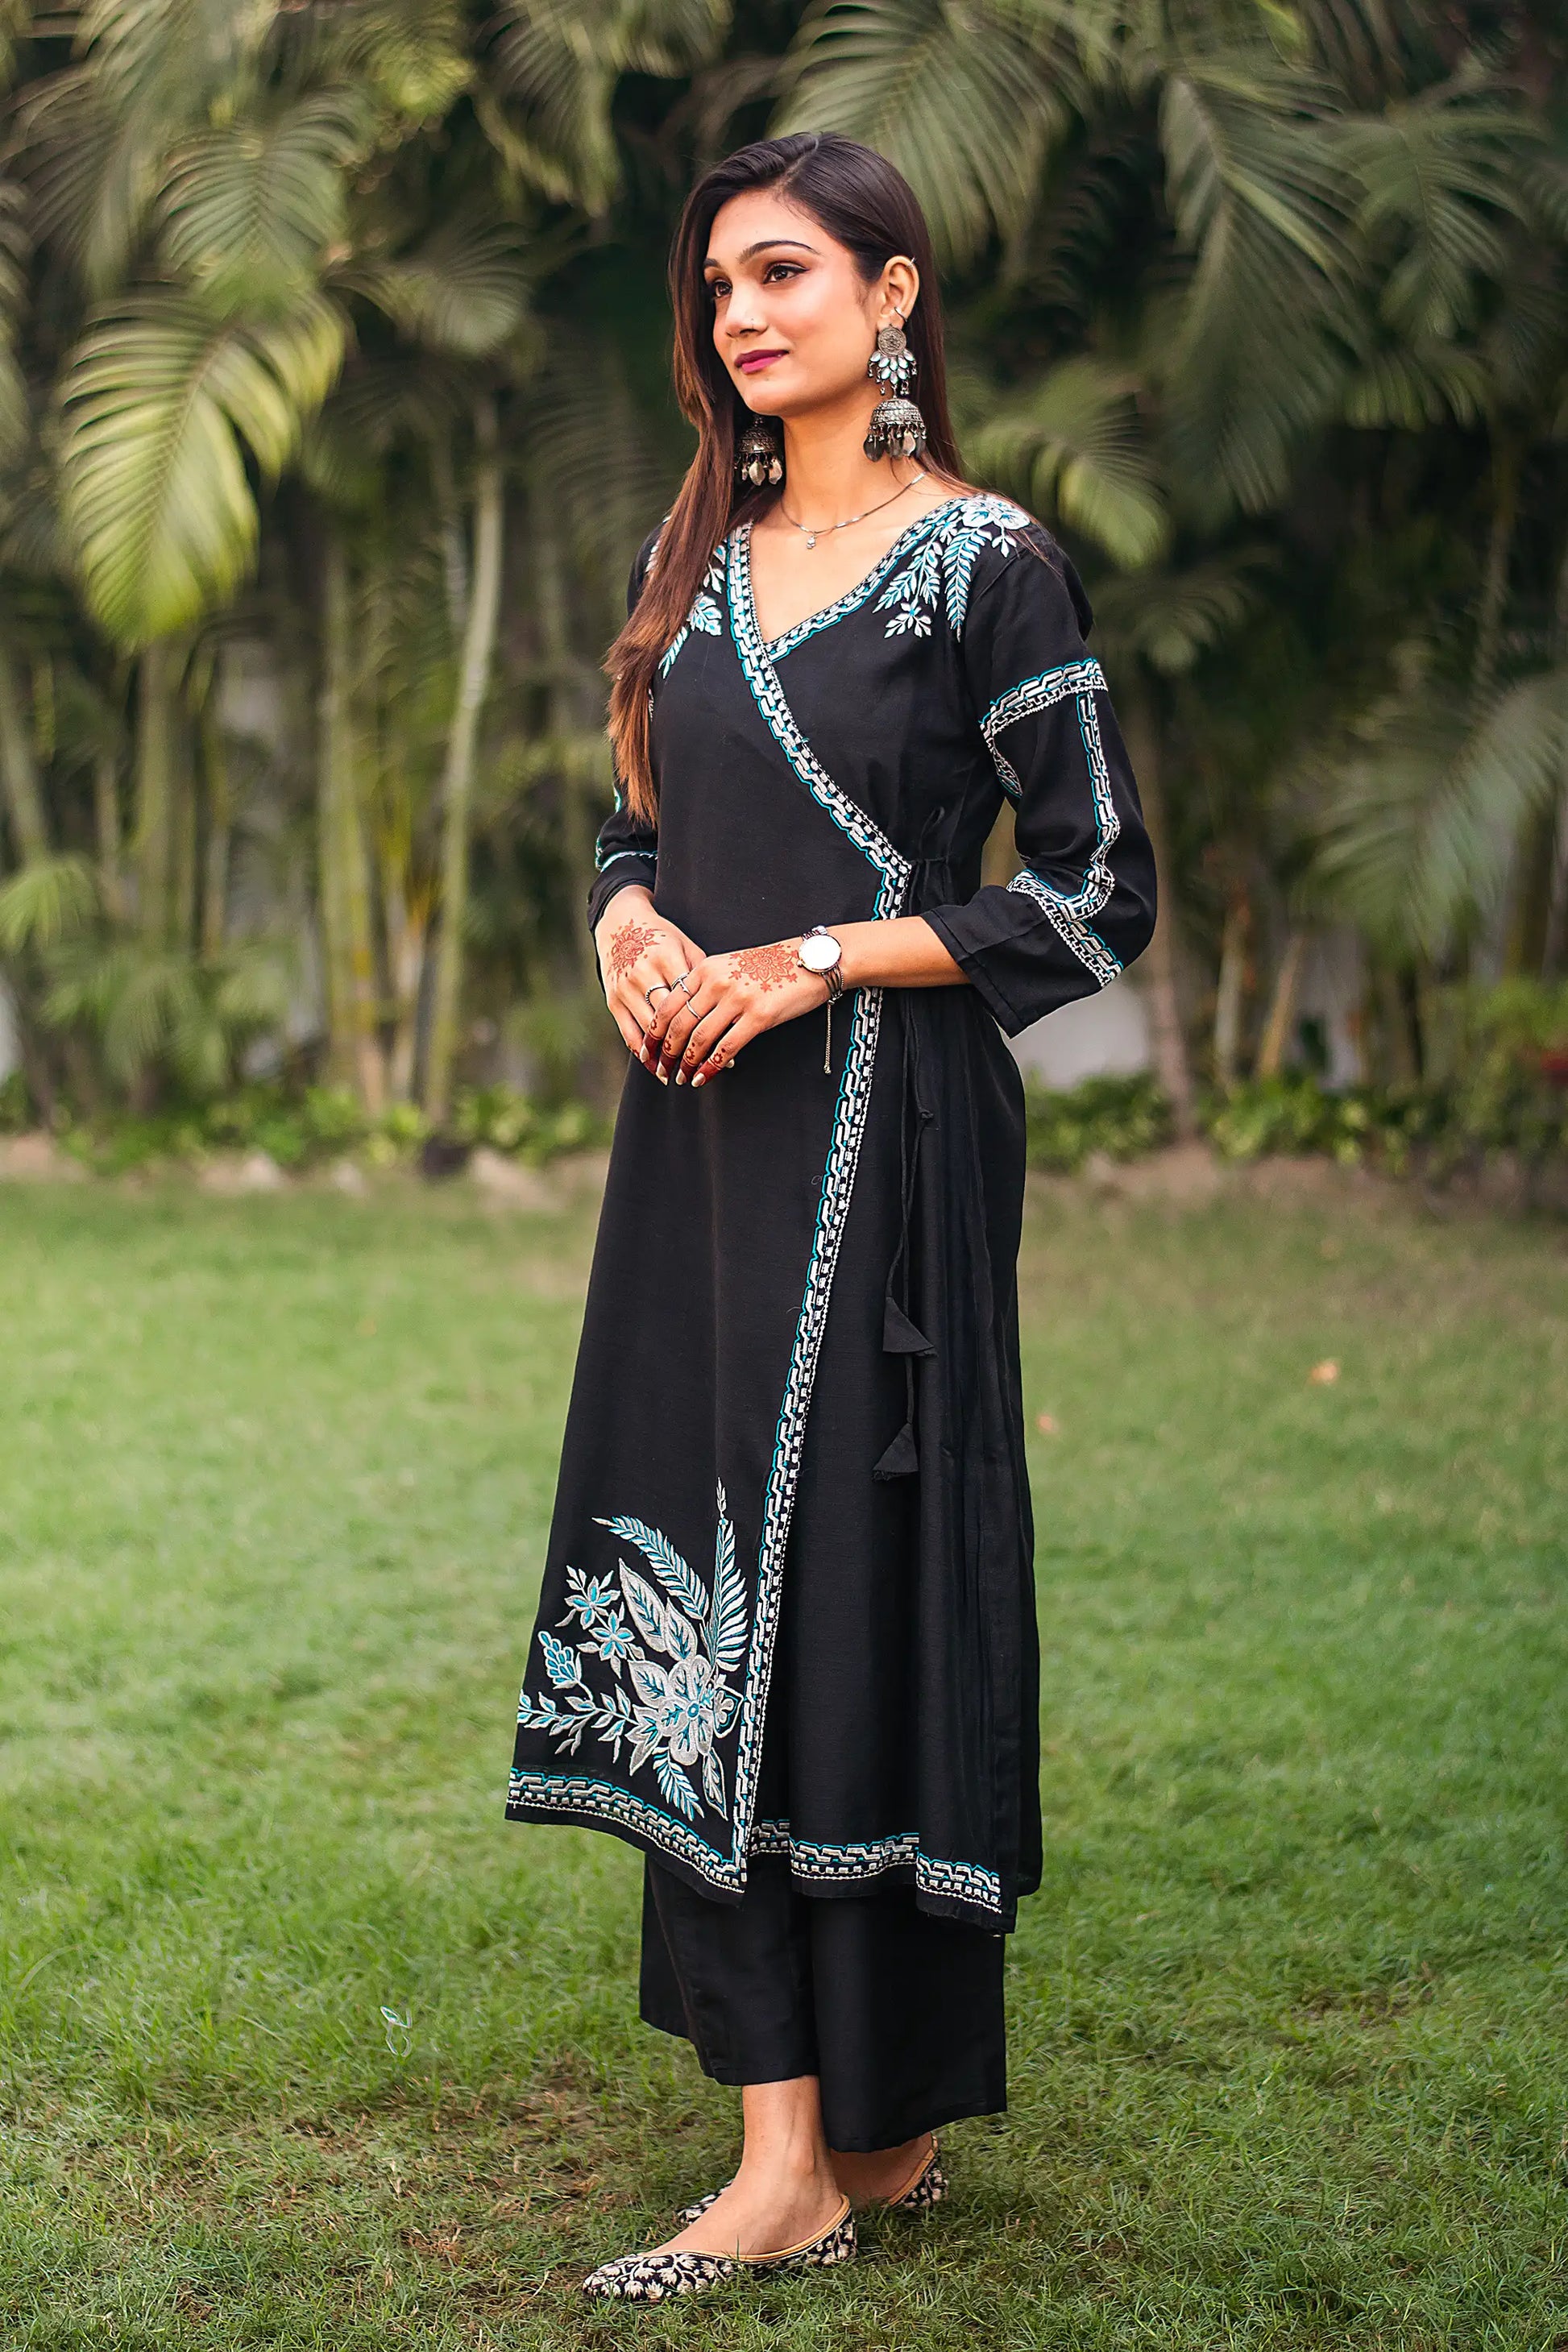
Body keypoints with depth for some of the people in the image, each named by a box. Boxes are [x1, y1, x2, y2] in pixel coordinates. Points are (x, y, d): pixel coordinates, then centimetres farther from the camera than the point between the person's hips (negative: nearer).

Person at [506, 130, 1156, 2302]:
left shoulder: (981, 561, -5)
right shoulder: (699, 555, 14)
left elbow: (1098, 890, -7)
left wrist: (810, 962, -13)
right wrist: (631, 923, -1)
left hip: (880, 1138, -6)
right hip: (702, 1135, 7)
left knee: (847, 1579, -6)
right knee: (706, 1584, 4)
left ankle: (870, 2118, 1)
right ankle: (800, 2117, 12)